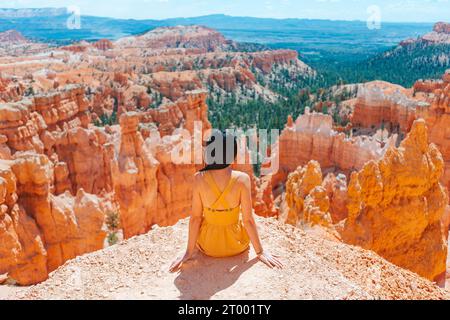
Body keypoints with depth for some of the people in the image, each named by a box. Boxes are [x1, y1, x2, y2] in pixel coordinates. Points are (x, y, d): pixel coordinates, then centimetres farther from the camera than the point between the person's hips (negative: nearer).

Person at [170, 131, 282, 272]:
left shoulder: (199, 178, -19)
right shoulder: (242, 179, -22)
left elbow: (195, 218, -13)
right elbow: (248, 219, -17)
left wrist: (189, 251, -2)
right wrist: (260, 251, -4)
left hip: (207, 246, 1)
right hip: (236, 246, -1)